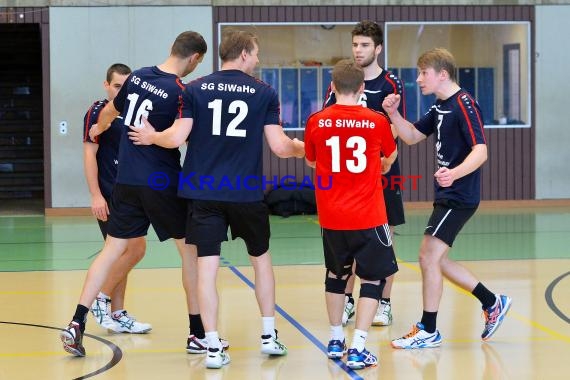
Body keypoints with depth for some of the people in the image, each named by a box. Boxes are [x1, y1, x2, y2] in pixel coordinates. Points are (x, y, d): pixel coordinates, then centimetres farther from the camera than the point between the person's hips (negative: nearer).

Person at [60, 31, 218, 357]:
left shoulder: (138, 76, 4)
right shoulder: (181, 92, -16)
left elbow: (111, 110, 22)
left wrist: (100, 128, 42)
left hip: (127, 181, 6)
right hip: (162, 184, -6)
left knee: (112, 250, 9)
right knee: (191, 250, 8)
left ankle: (77, 324, 1)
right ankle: (198, 333, 12)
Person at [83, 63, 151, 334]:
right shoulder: (98, 112, -7)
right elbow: (90, 153, -11)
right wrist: (96, 195, -18)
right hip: (109, 195, -7)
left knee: (121, 254, 9)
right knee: (136, 247, -15)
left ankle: (117, 315, 14)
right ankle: (101, 298, -3)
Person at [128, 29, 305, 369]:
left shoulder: (195, 89, 1)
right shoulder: (265, 93, -1)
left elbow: (176, 138, -5)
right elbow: (280, 146, -4)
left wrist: (152, 137, 16)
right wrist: (302, 149, 18)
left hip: (204, 192, 0)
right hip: (247, 193, 0)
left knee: (207, 266, 1)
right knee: (261, 257, 19)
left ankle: (214, 347, -2)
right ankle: (269, 336, 23)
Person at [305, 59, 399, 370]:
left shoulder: (316, 121, -3)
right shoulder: (377, 121, -6)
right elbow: (391, 156, 14)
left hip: (331, 216, 3)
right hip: (368, 216, -3)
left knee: (336, 274, 21)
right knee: (373, 277, 6)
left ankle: (336, 341, 29)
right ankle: (357, 349, -4)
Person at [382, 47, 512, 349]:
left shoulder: (464, 104, -17)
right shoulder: (440, 107, 11)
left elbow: (480, 151, -25)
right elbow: (412, 136, 18)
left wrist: (454, 173, -43)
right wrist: (393, 114, 0)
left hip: (459, 196, -10)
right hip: (447, 195, 10)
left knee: (428, 256, -7)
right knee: (436, 259, 15)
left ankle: (428, 331, 3)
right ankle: (492, 303, 26)